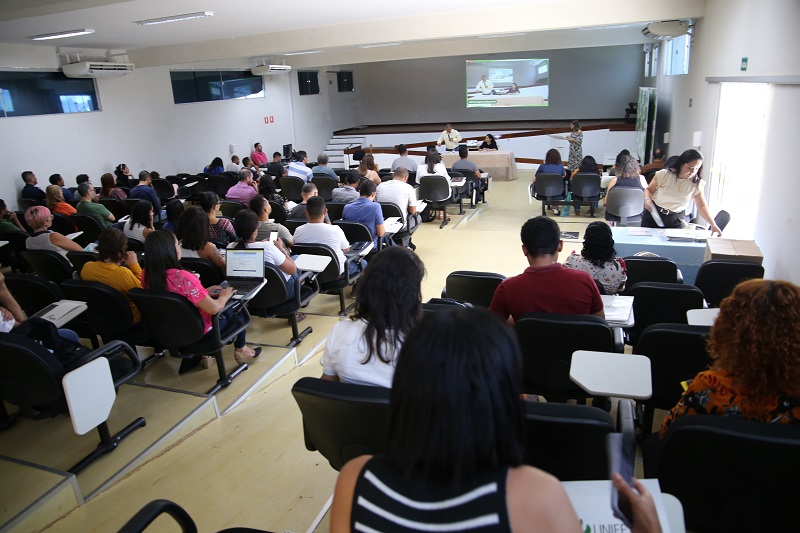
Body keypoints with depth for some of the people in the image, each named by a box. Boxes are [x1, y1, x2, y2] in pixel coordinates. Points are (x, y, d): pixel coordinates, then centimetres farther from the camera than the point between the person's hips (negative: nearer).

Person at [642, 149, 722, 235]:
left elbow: (702, 206, -2)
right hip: (653, 215, -1)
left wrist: (713, 225, -12)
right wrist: (647, 200, -21)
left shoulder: (696, 183, -6)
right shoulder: (664, 174, -11)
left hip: (675, 220, 1)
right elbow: (649, 190, 1)